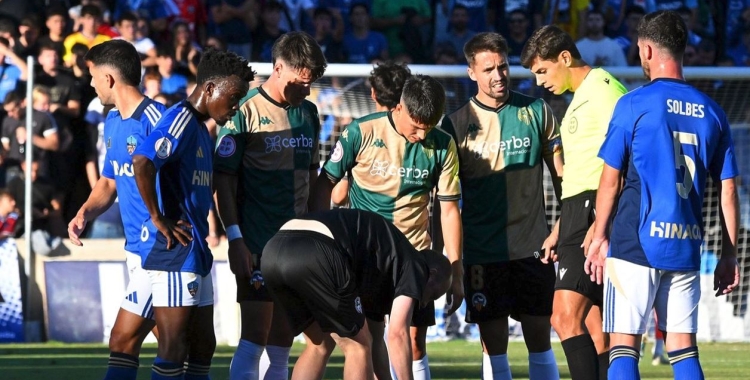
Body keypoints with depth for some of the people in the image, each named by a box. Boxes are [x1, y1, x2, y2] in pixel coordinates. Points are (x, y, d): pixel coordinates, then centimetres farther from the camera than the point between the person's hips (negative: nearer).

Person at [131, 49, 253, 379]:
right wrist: (158, 219, -20)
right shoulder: (181, 120, -13)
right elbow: (142, 160, -28)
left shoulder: (200, 129, 18)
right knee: (173, 350, -9)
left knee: (203, 347, 12)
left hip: (196, 252, 10)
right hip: (173, 253, -10)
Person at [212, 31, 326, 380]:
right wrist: (235, 239, -15)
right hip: (257, 243, -6)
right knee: (254, 338, -11)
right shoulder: (245, 112, -9)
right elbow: (223, 178, -10)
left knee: (282, 344, 7)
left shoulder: (308, 113, 11)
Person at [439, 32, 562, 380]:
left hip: (533, 245, 1)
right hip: (483, 250, -1)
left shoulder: (536, 112, 4)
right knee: (493, 345, 1)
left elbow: (561, 174, 11)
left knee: (539, 338, 3)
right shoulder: (457, 125, 0)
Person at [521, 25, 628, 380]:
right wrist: (560, 228, 28)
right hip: (579, 217, 11)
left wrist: (600, 224, -24)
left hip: (596, 215, -11)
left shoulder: (602, 88, -10)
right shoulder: (580, 98, 22)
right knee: (595, 327, 8)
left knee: (566, 316, -17)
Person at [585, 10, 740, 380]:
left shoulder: (633, 104, -4)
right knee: (683, 349, 8)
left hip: (636, 244, -4)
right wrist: (729, 255, 14)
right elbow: (728, 190, 9)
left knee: (623, 346, -2)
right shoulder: (710, 112, 8)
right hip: (686, 249, 4)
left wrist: (599, 237, 9)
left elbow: (611, 180, -2)